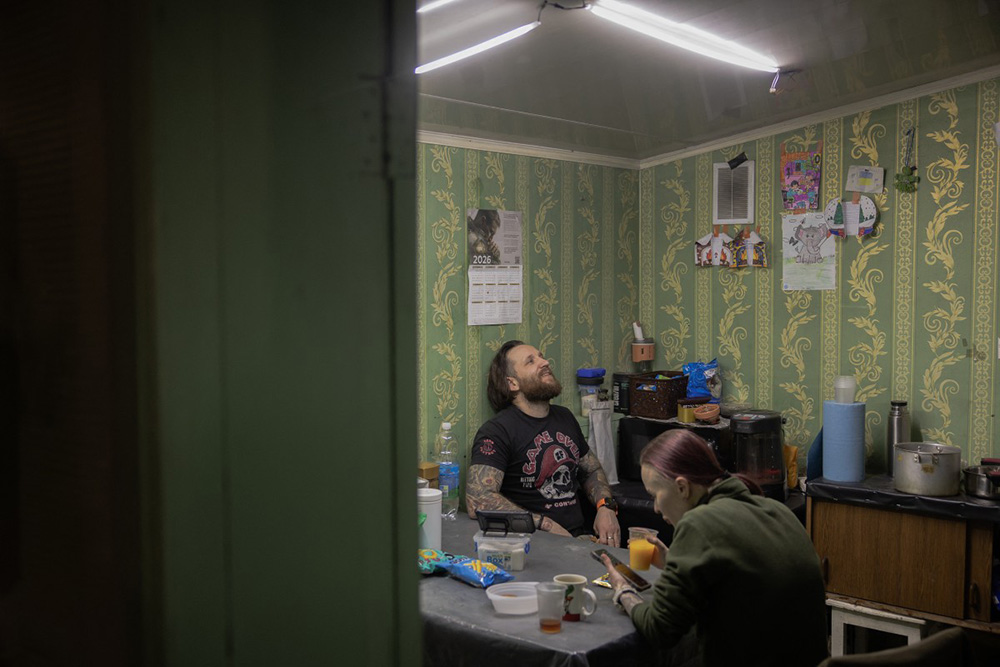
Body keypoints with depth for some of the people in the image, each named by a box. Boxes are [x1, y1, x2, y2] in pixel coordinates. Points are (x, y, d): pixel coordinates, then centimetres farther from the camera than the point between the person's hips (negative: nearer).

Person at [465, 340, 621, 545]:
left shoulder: (564, 417, 17)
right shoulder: (497, 431, -9)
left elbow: (592, 470, 29)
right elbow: (477, 501, -21)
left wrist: (606, 507, 6)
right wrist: (547, 525, -21)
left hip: (579, 537, 6)